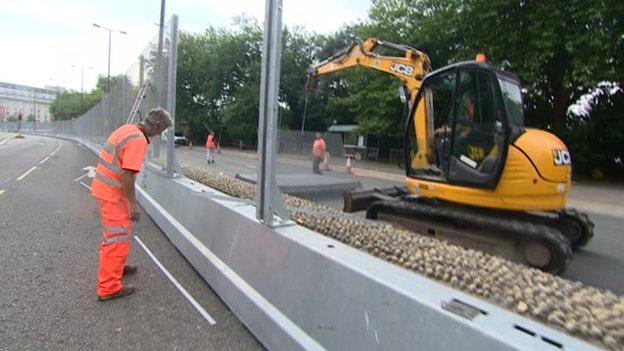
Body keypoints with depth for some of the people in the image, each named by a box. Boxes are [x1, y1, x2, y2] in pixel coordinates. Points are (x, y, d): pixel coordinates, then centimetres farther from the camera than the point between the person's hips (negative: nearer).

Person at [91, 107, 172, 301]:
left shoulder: (127, 129, 8)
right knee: (118, 237, -2)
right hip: (112, 193, -10)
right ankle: (109, 287, 5)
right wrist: (133, 204, -22)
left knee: (115, 232, 24)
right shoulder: (138, 140, -22)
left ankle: (117, 267, 41)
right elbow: (127, 174, -28)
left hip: (103, 187, 10)